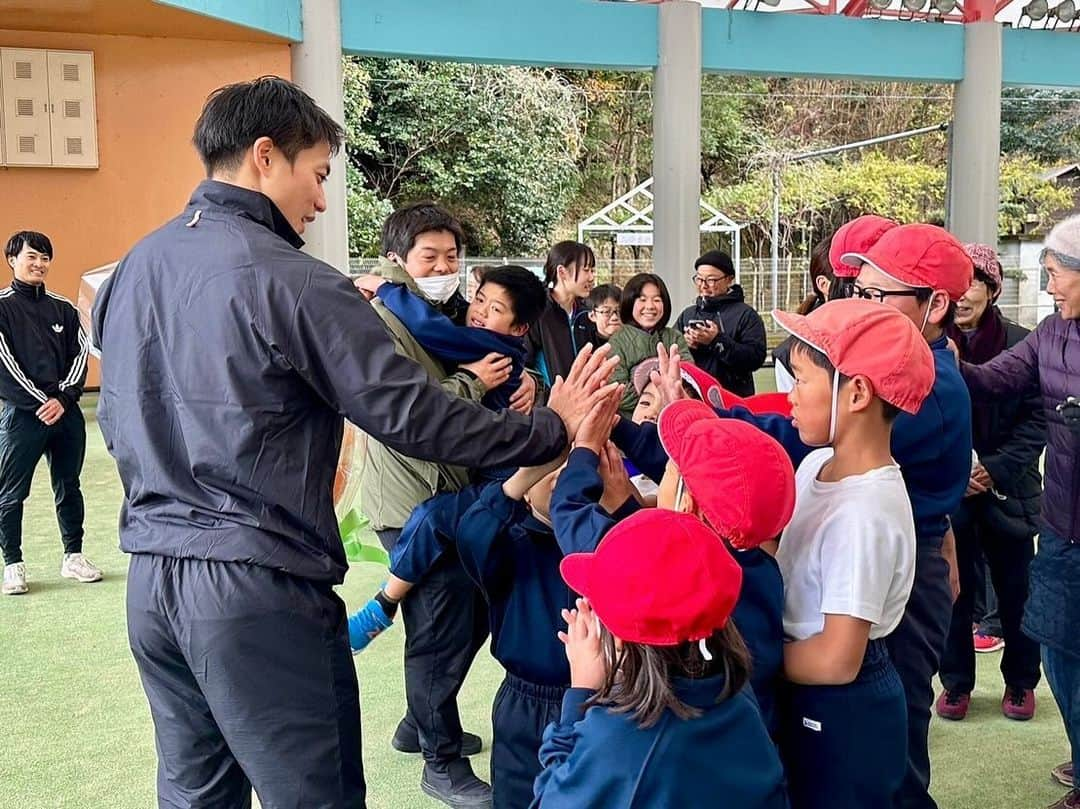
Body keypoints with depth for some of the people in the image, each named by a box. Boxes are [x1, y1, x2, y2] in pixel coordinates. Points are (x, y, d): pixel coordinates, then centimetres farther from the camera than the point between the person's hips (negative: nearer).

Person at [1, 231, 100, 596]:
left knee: (69, 487, 12)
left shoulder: (63, 308, 10)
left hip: (66, 412, 4)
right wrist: (39, 402, -13)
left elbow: (80, 355, 6)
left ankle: (73, 556, 23)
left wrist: (63, 399, -8)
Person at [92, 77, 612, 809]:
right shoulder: (291, 282, -15)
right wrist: (551, 429, -5)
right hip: (258, 588, -8)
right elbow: (416, 418, -16)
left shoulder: (130, 270, 8)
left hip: (151, 580, 8)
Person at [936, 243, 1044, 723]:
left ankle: (1020, 681, 33)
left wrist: (996, 469, -15)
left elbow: (1036, 419, -5)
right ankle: (956, 682, 28)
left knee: (1016, 591, 13)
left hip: (1009, 490, 0)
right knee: (953, 589, 10)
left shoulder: (1020, 344, -7)